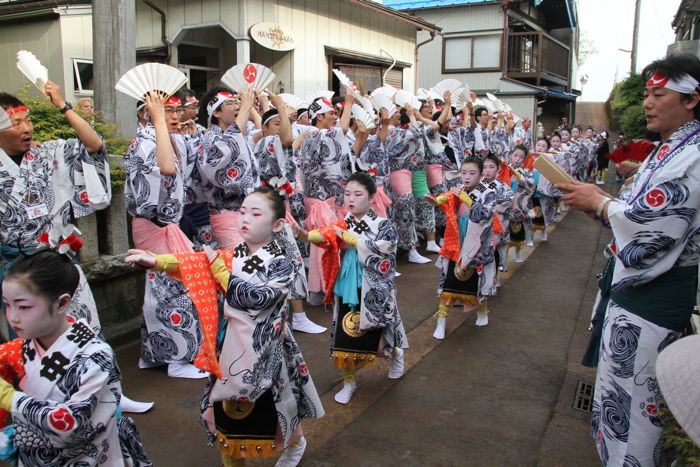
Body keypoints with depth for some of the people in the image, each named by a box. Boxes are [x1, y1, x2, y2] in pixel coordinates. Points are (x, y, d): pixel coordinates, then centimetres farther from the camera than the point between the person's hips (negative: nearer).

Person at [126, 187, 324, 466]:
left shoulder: (280, 264, -12)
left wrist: (219, 270, -20)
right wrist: (155, 261, -29)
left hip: (264, 349, -4)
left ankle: (296, 443, 45)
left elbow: (254, 298, -25)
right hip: (231, 344, 4)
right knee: (228, 403, 11)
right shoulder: (232, 256, 1)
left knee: (275, 402, 14)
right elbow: (192, 262, -13)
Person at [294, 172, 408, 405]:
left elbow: (380, 248, -23)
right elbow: (324, 236, -21)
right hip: (347, 293, 2)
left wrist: (348, 237, -21)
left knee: (377, 337, 11)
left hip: (374, 294, -2)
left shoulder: (382, 225, -5)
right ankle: (349, 382, 28)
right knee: (345, 338, 6)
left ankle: (396, 354, 46)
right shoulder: (342, 225, -1)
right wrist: (305, 235, -42)